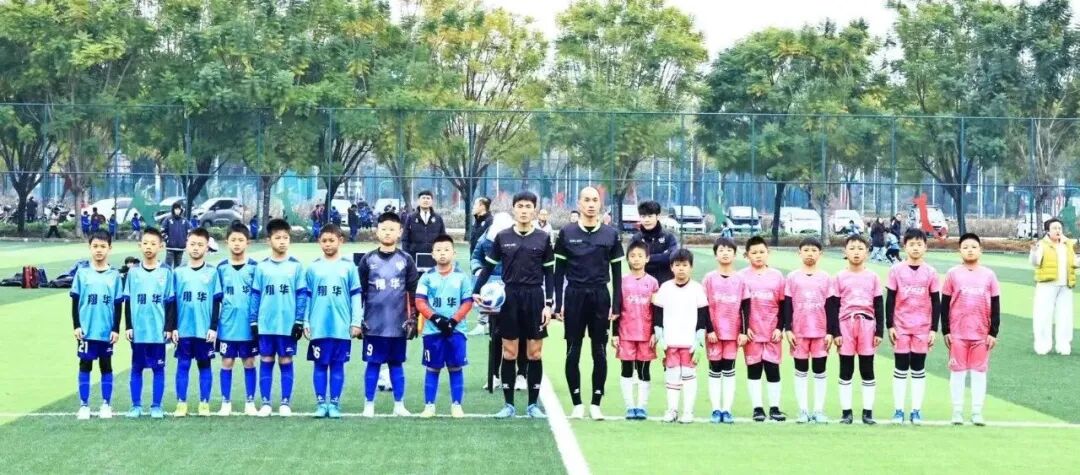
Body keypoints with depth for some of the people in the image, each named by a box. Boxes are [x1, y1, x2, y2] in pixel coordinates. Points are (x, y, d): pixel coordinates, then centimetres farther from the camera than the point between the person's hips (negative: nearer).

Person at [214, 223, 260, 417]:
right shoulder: (221, 268, 3)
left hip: (248, 325, -1)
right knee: (227, 363, 4)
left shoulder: (254, 267, -1)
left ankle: (250, 403, 13)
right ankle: (226, 403, 11)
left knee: (249, 363, 6)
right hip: (227, 325, 1)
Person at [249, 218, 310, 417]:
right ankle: (265, 403, 9)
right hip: (265, 324, 1)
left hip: (288, 324, -1)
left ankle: (285, 403, 10)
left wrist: (299, 322, -5)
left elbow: (302, 295, 0)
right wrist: (253, 321, 2)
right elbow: (255, 296, 7)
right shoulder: (261, 267, 5)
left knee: (286, 362, 4)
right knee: (266, 362, 5)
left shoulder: (296, 266, 1)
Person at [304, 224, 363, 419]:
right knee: (320, 365, 5)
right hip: (319, 326, 0)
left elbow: (356, 296, 4)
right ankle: (321, 403, 10)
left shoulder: (348, 267, 3)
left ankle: (334, 404, 11)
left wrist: (356, 322, -1)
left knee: (338, 365, 5)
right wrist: (305, 323, 3)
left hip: (342, 327, 0)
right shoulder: (313, 267, 5)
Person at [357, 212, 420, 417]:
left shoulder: (406, 260, 4)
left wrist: (412, 319, 3)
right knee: (372, 364, 3)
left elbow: (413, 292, 6)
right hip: (374, 323, 0)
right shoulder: (368, 260, 4)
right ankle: (369, 405, 9)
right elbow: (359, 292, 6)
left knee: (396, 364, 7)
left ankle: (399, 405, 14)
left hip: (398, 323, 0)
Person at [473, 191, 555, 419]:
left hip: (535, 298, 0)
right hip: (509, 298, 0)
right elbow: (488, 267, 7)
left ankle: (533, 404, 11)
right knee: (509, 352, 3)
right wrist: (476, 291, -5)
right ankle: (508, 404, 9)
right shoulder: (502, 237, 2)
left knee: (535, 352, 2)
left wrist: (549, 304, -2)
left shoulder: (543, 238, 3)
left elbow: (549, 273, 5)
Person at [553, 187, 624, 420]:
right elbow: (559, 271, 5)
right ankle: (577, 403, 10)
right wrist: (558, 304, -1)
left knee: (600, 353, 3)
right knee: (573, 352, 2)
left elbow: (617, 273, 7)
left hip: (600, 298, 0)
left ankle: (596, 403, 10)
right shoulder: (567, 233, 3)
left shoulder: (611, 234, 4)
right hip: (574, 296, 0)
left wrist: (616, 305, 1)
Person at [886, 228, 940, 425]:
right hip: (901, 326, 0)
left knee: (918, 369, 6)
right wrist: (890, 326, -3)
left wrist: (934, 329, -2)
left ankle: (916, 410, 11)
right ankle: (898, 410, 9)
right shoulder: (896, 271, -1)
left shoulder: (930, 272, 0)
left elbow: (936, 302, 2)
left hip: (923, 327, 0)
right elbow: (890, 299, 1)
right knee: (901, 369, 4)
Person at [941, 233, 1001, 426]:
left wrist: (993, 332, 1)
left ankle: (977, 412, 11)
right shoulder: (953, 274, 1)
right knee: (957, 371, 3)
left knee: (979, 371, 4)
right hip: (957, 332, -1)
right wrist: (945, 331, -1)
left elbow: (995, 306, 6)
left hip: (981, 333, 1)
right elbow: (945, 304, 3)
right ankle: (957, 411, 10)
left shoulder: (989, 275, 4)